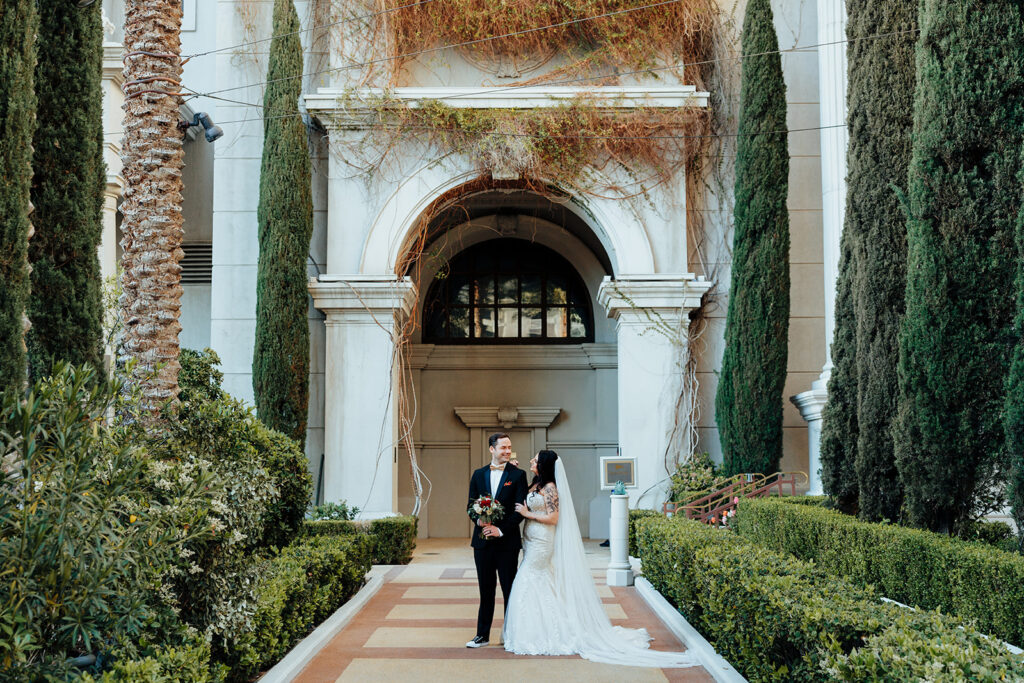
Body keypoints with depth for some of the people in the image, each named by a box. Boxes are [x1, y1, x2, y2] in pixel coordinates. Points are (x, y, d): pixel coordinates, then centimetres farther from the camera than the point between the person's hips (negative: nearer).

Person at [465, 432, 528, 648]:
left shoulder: (518, 475, -2)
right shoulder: (479, 475, 9)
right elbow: (471, 504, 9)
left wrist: (501, 530, -15)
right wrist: (479, 519, -12)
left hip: (507, 541, -3)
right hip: (483, 541, 3)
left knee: (509, 589, 4)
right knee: (485, 590, 10)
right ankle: (483, 635, 17)